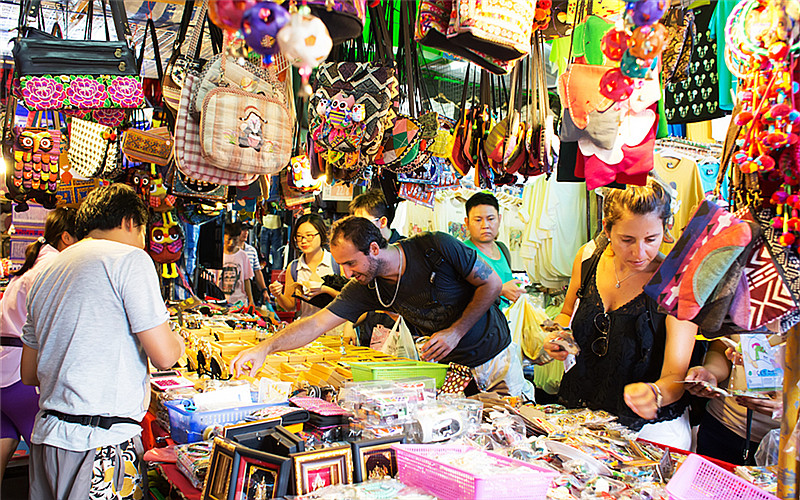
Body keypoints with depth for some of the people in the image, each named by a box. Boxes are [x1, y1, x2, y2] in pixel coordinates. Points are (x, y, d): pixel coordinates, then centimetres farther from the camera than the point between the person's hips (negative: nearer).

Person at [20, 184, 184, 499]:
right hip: (101, 442, -8)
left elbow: (29, 374, 21)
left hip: (46, 436, 8)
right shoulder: (130, 259, -8)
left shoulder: (45, 272, 16)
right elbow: (164, 356, -11)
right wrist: (177, 342, 11)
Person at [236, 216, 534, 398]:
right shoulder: (365, 288, -13)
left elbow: (492, 283, -16)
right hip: (448, 364, 3)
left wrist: (455, 332, -22)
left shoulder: (436, 247, -25)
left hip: (493, 351, -3)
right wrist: (266, 348, -28)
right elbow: (317, 324, -14)